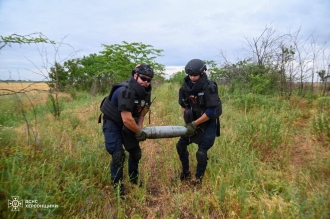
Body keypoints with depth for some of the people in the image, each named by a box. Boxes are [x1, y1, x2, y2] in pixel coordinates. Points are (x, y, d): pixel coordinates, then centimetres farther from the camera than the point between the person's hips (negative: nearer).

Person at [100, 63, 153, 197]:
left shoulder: (145, 92, -9)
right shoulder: (125, 92, -34)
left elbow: (142, 112, 4)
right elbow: (127, 120, -34)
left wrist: (139, 129, -8)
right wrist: (139, 133, -19)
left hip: (127, 123, 8)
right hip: (112, 123, -7)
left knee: (135, 151, 11)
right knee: (118, 154, -12)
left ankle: (134, 178, 33)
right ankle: (117, 185, 9)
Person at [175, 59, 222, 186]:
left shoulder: (209, 88, -24)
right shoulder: (185, 86, -7)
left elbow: (211, 112, -24)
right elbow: (183, 106, 6)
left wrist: (194, 124, -20)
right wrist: (187, 123, -3)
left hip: (209, 123, -6)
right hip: (194, 122, 6)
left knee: (201, 152, -7)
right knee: (181, 145, 7)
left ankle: (198, 178, 18)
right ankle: (186, 173, 27)